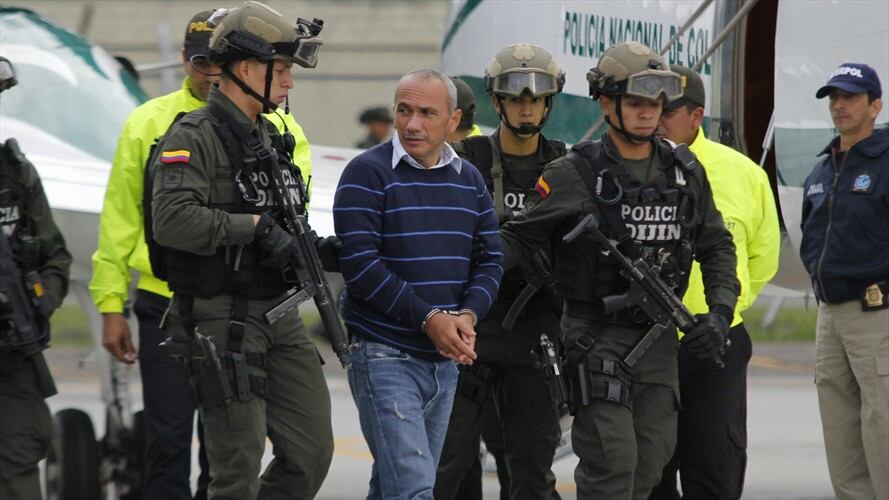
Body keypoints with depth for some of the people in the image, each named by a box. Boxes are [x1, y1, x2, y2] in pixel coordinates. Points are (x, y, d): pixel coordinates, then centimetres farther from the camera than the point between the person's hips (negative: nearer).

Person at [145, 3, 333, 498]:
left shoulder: (269, 137, 16)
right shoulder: (194, 137, -12)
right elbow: (173, 220, -26)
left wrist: (304, 248, 8)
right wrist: (256, 226, -22)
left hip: (279, 315, 8)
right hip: (221, 322, -8)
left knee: (312, 452, 4)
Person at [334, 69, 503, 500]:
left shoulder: (469, 181, 12)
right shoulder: (368, 174, -8)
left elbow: (490, 260, 12)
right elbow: (360, 264, -15)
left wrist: (468, 315, -9)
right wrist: (428, 318, -19)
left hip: (446, 357, 6)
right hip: (385, 355, -6)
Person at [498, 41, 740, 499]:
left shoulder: (685, 173, 7)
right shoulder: (574, 175, -7)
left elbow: (716, 247, 17)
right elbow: (518, 239, -3)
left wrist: (720, 312, 3)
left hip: (658, 338, 5)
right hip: (598, 338, -5)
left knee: (651, 459, 6)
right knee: (612, 460, -12)